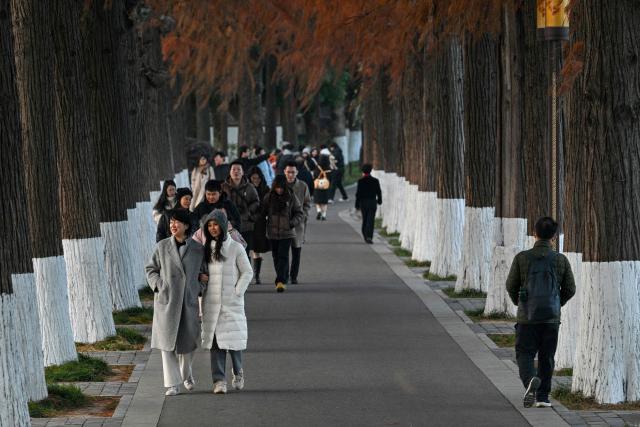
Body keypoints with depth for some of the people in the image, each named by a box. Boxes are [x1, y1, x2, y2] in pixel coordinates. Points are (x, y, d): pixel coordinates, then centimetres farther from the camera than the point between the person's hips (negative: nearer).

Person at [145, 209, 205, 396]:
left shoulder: (198, 249, 1)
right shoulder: (162, 246, 1)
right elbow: (150, 268, 10)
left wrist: (200, 288, 1)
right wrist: (158, 285, -4)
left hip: (188, 302, 1)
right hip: (166, 301, -1)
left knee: (188, 341, 8)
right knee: (168, 342, -4)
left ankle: (186, 373, 37)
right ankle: (172, 384, 0)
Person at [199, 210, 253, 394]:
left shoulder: (235, 248, -1)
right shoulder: (206, 248, 10)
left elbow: (247, 272, 1)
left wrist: (237, 292, -7)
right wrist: (199, 276, -1)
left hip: (231, 302, -3)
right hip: (211, 302, 3)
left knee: (233, 337, -4)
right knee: (214, 340, -3)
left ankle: (238, 372, 20)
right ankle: (219, 380, -1)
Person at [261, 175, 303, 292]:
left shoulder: (291, 197, -3)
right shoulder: (269, 197, 2)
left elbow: (300, 214, 2)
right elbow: (262, 212, 10)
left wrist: (293, 222, -14)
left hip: (287, 233, -3)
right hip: (273, 233, 3)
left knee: (283, 256, -13)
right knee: (276, 256, 10)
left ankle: (281, 281, -18)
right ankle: (283, 279, 25)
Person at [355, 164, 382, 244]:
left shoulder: (360, 181, -8)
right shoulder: (375, 181, -2)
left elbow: (358, 193, -8)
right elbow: (379, 192, 6)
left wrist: (357, 204, -2)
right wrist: (379, 200, 24)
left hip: (363, 203, 0)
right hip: (373, 203, 0)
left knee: (365, 220, 16)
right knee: (371, 220, -2)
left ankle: (365, 235, 23)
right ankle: (369, 236, -13)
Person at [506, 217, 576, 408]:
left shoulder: (522, 258, -6)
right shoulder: (561, 260, -2)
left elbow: (511, 286, 0)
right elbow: (570, 289, 4)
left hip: (527, 316, -1)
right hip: (552, 317, 1)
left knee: (524, 354, 3)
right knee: (546, 357, 12)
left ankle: (530, 380, -25)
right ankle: (542, 396, 12)